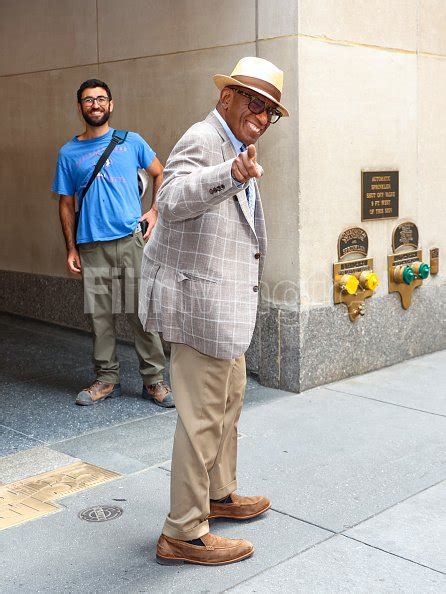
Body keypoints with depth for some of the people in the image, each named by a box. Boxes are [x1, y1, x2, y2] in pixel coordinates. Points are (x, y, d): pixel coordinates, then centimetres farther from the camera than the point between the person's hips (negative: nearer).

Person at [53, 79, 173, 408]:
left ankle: (153, 379, 7)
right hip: (92, 246, 1)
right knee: (100, 315, 5)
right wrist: (71, 248, 5)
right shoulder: (69, 153, 8)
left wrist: (155, 211, 4)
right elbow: (67, 204, 11)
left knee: (142, 312, -2)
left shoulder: (132, 142, 7)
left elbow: (160, 174, 17)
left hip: (132, 240, -1)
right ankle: (107, 378, 18)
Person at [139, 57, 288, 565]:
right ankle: (183, 533, 7)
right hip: (199, 300, -11)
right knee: (202, 416, -5)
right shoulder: (203, 140, -16)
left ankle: (218, 494, 39)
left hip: (221, 302, 11)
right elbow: (171, 198, -37)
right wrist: (231, 177, -51)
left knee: (229, 399, 22)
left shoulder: (232, 148, 17)